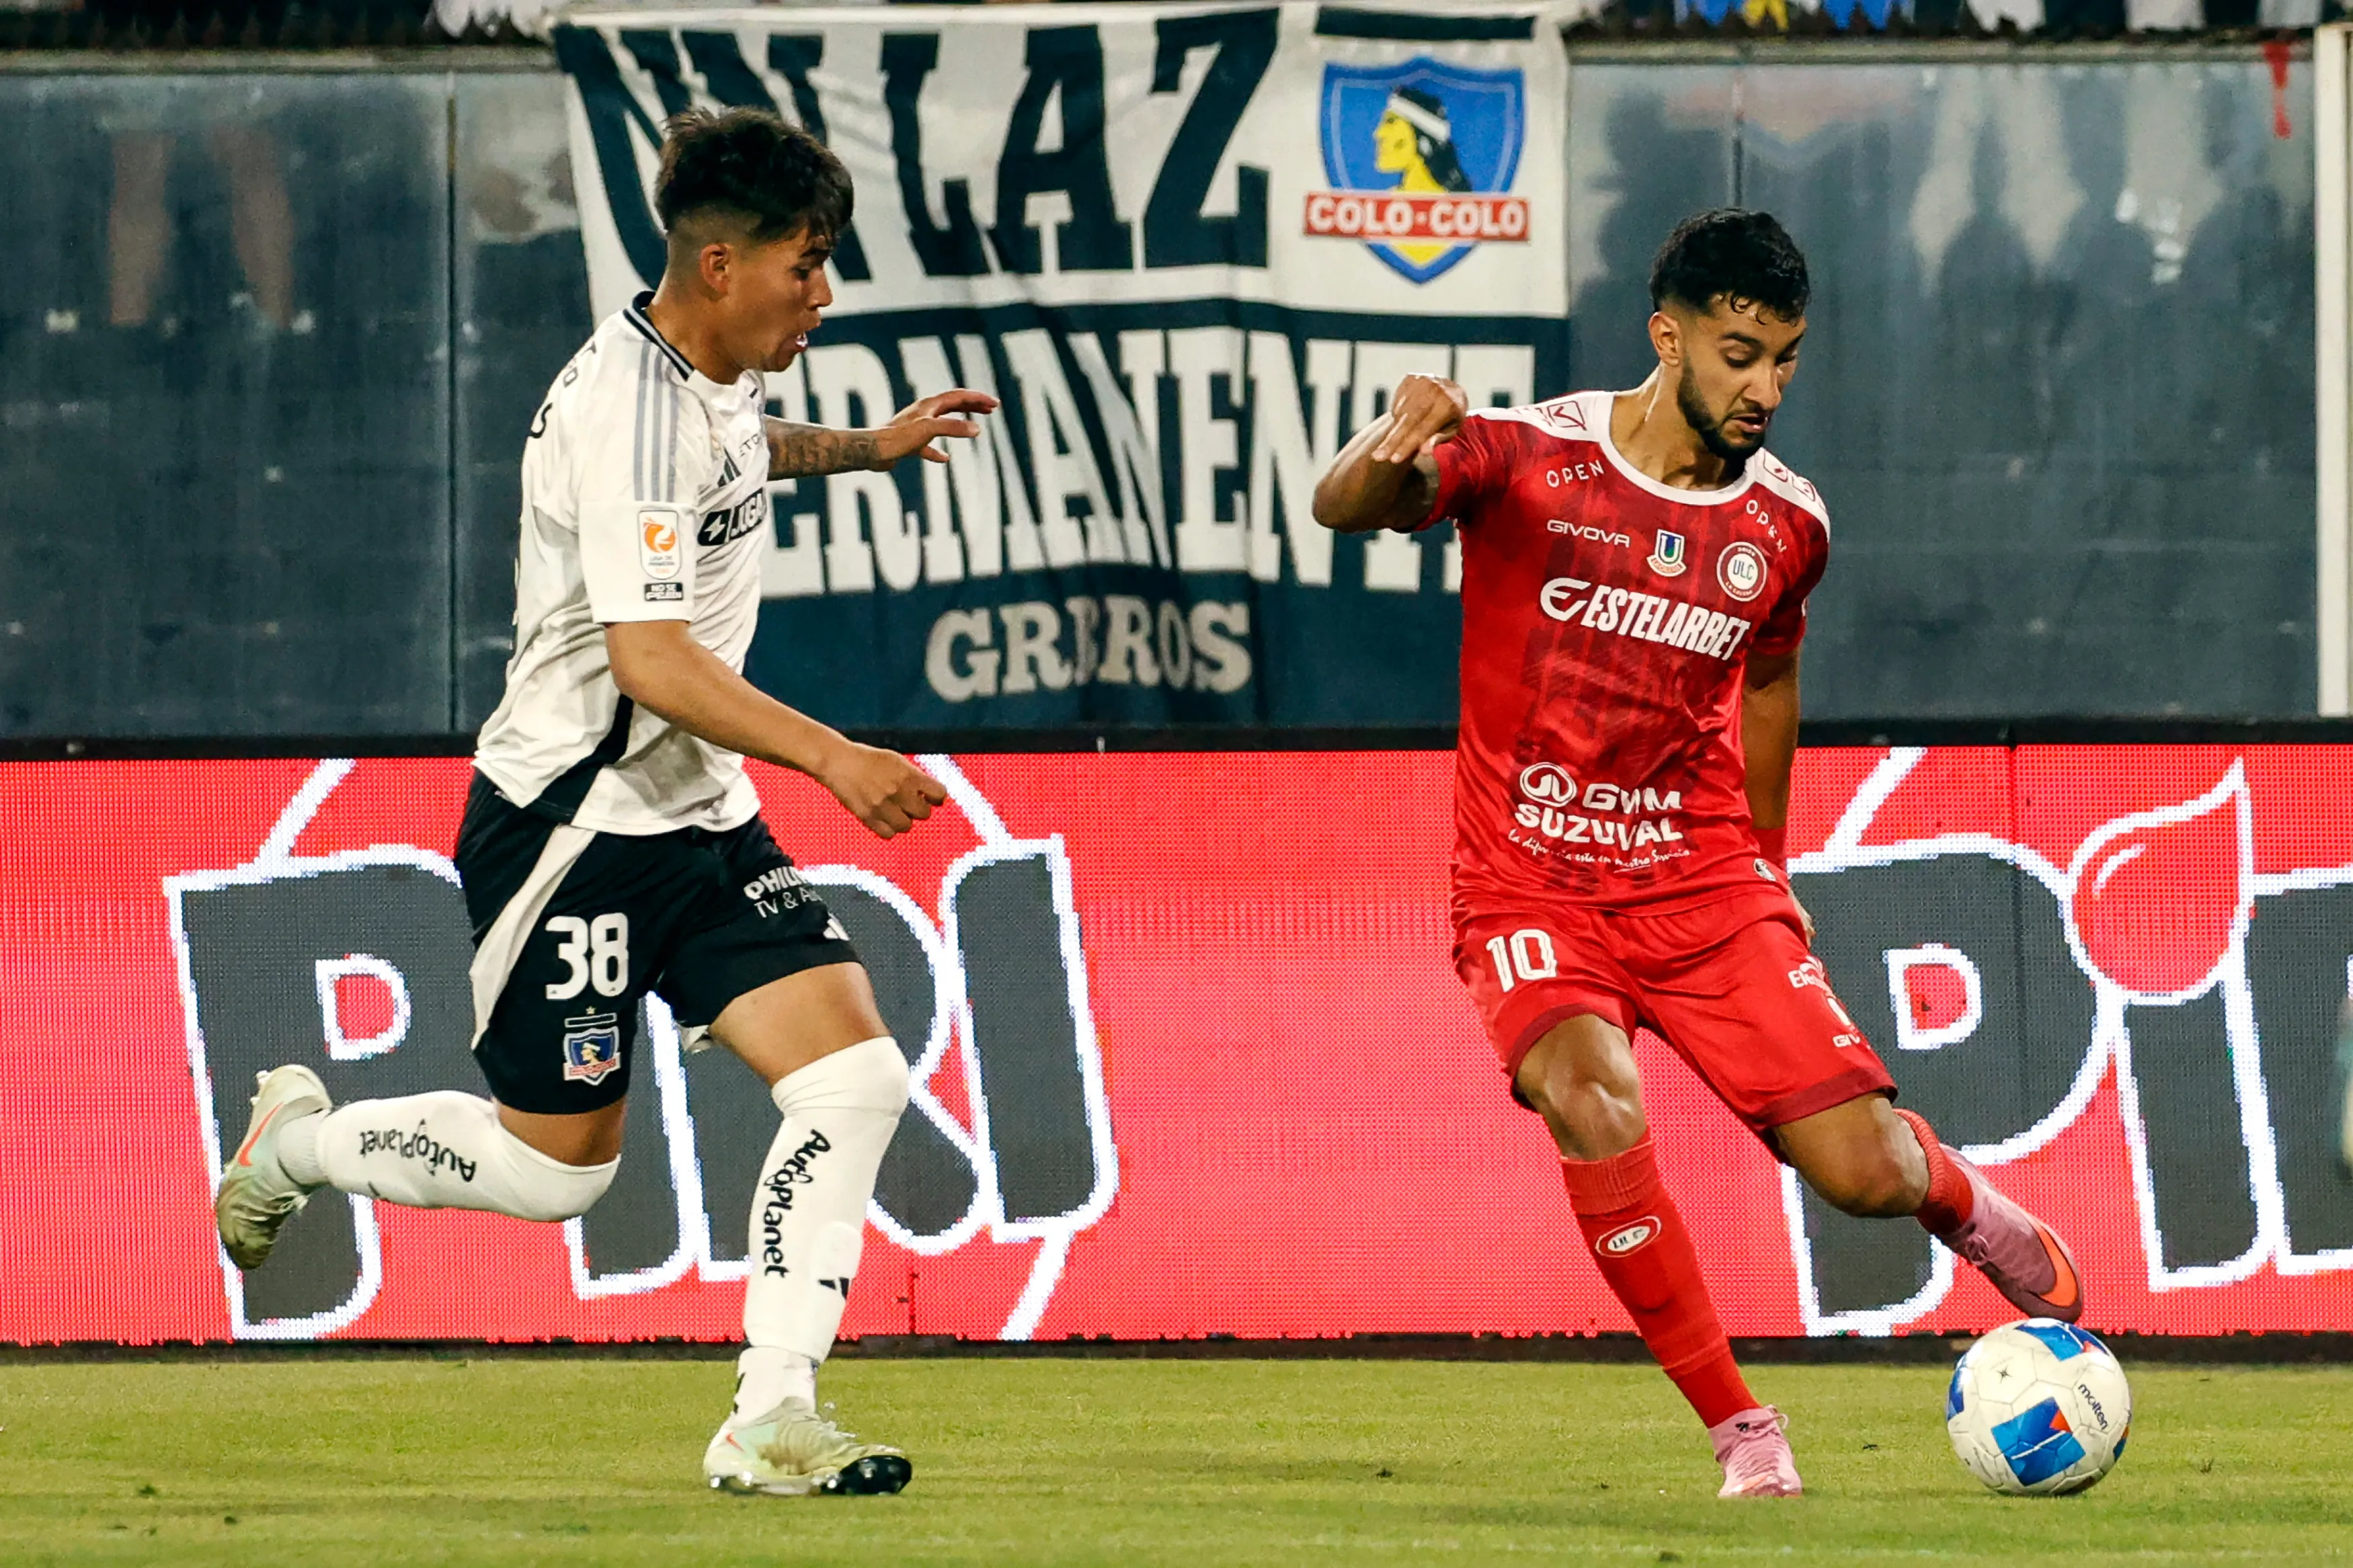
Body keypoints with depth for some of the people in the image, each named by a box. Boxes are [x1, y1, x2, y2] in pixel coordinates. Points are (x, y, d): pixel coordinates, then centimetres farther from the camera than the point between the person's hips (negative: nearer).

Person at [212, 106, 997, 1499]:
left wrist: (867, 447, 28)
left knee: (857, 1075, -10)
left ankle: (771, 1423, -10)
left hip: (702, 816, 9)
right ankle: (298, 1142, 28)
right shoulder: (627, 414, -23)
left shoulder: (717, 377, 7)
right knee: (558, 1166, 1)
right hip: (574, 822, -9)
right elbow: (651, 660, -33)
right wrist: (831, 755, -39)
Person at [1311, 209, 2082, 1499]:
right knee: (1597, 1105, -33)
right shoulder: (1526, 459, -11)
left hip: (1703, 883, 3)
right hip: (1532, 892, -3)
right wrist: (1397, 441, -45)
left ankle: (1971, 1212, 32)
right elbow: (1343, 510, -23)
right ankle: (1740, 1433, -19)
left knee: (1860, 1170, -9)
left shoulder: (1787, 522, 2)